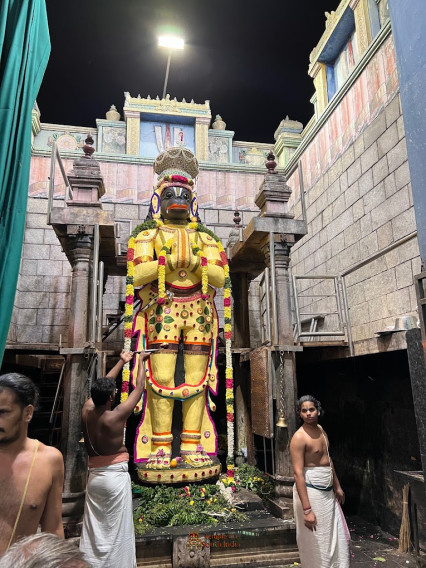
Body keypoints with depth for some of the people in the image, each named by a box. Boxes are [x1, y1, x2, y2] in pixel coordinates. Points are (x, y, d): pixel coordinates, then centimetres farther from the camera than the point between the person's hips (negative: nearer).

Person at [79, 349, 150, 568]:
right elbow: (139, 388, -8)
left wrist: (122, 361, 20)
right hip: (116, 475, -6)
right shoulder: (116, 415, -18)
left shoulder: (86, 411, -3)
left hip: (94, 475, 6)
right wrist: (141, 361, 5)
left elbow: (102, 385, 12)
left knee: (93, 528, 14)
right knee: (116, 531, 4)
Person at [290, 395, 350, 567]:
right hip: (310, 492, -8)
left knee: (339, 537, 17)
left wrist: (337, 486, 20)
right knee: (317, 543, 5)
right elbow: (298, 474, -24)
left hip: (328, 491, 8)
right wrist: (307, 509, -27)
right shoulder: (299, 437, -20)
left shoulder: (321, 430, 6)